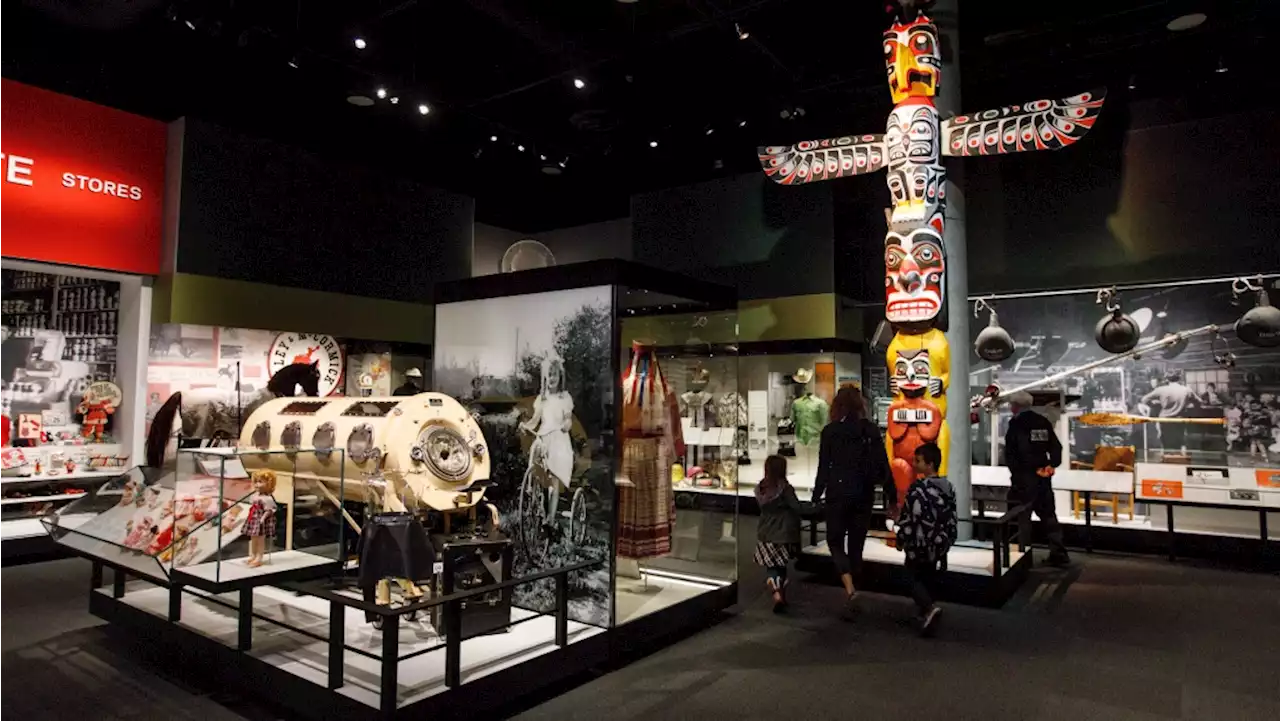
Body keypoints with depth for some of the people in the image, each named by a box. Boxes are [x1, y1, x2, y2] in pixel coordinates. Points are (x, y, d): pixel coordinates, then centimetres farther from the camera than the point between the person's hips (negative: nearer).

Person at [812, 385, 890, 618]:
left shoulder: (830, 431, -6)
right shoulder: (871, 430, 1)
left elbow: (823, 468, -6)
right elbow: (883, 466, 1)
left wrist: (816, 498, 0)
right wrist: (892, 497, 7)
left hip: (838, 494, -3)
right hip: (864, 495, 3)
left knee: (835, 542, 9)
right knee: (856, 545, 13)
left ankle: (850, 589, -12)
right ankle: (852, 598, 20)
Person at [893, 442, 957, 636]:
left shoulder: (919, 488, -21)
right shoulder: (948, 487, 2)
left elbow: (911, 518, -20)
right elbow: (952, 517, 9)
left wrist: (901, 540, -7)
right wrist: (947, 540, 19)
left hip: (919, 543, -7)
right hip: (939, 544, 7)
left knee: (915, 578, 6)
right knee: (929, 578, 18)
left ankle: (929, 608, -14)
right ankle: (925, 609, 25)